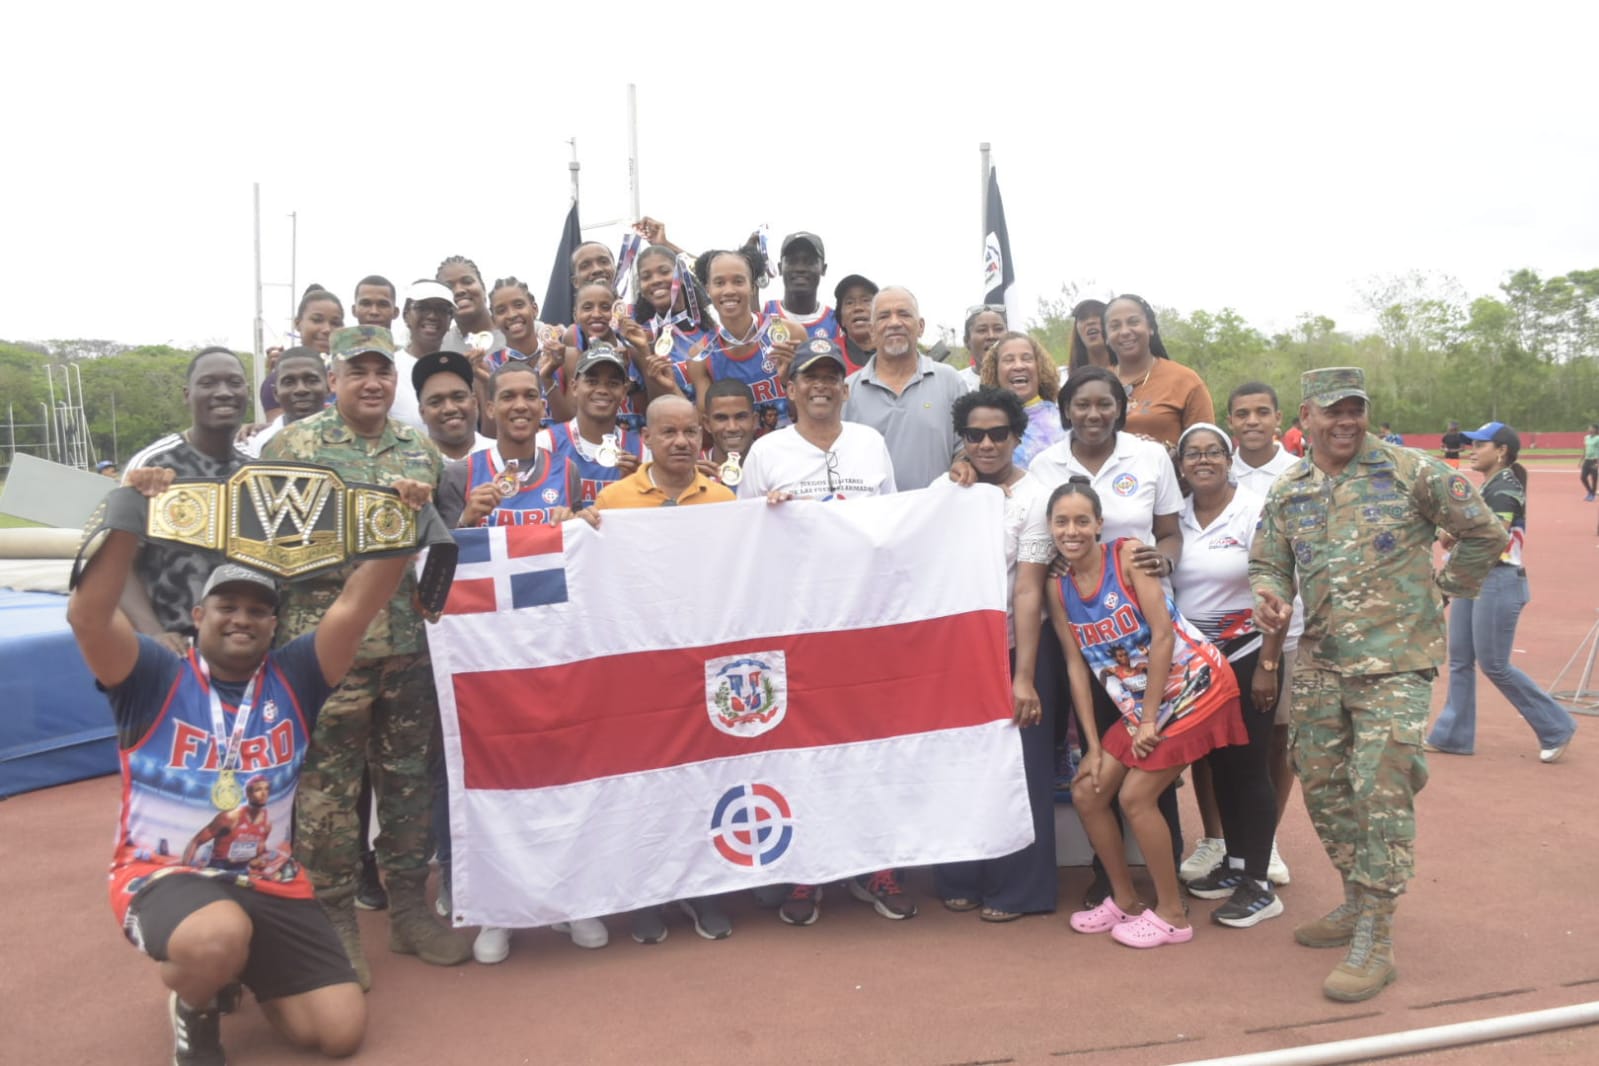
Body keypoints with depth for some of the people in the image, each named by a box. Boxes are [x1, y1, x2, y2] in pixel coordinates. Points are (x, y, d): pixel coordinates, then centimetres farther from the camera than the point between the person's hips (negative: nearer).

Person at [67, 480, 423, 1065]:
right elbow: (88, 615, -22)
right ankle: (194, 1006, -1)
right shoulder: (156, 678, -6)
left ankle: (242, 973, 28)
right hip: (163, 874, -3)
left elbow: (355, 606, -9)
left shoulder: (292, 678, 1)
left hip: (268, 882, 4)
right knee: (218, 936, -41)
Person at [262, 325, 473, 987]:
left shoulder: (421, 450, 13)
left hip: (412, 641, 4)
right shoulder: (294, 443, 1)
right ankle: (335, 920, 16)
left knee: (408, 777, 11)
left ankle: (409, 909, 25)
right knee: (328, 782, 2)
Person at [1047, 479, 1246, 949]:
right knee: (1087, 793, 5)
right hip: (1138, 700, 7)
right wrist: (1093, 745, 0)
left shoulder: (1128, 555, -17)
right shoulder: (1058, 588, 0)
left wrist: (1149, 719, -15)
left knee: (1136, 796, -9)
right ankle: (1124, 901, 25)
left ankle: (1172, 914, 10)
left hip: (1193, 685, -7)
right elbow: (1076, 665, 2)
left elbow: (1163, 635, -19)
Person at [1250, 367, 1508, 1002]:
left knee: (1381, 793, -9)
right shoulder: (1287, 492, 7)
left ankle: (1374, 939, 1)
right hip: (1320, 665, 5)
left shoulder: (1410, 472, -5)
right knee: (1323, 788, 12)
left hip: (1396, 663, -5)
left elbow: (1484, 532, 1)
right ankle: (1358, 901, 31)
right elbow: (1267, 563, 13)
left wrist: (1444, 590, 4)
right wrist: (1270, 596, -8)